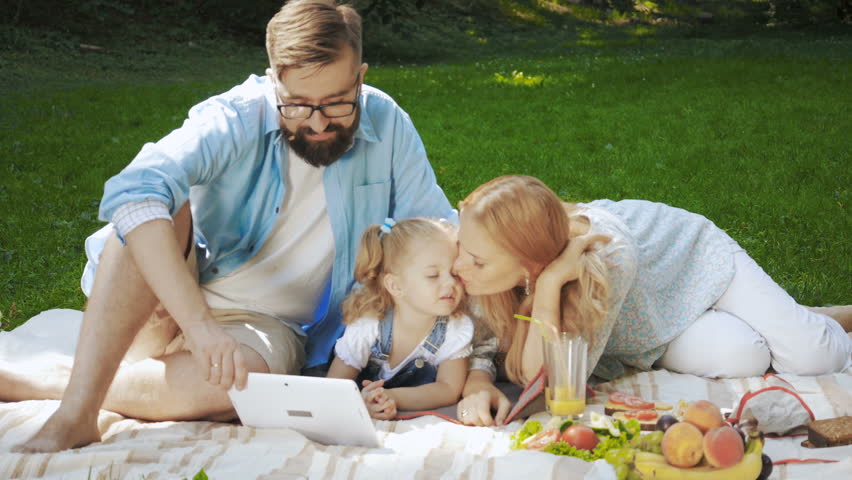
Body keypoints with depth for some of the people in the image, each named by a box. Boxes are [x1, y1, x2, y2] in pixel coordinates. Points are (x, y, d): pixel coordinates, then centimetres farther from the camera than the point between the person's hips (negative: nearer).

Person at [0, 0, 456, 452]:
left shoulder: (387, 127, -8)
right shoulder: (234, 120, -19)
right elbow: (133, 194, -36)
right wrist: (201, 324, -46)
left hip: (270, 327, 1)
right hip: (170, 309, -1)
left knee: (243, 379, -37)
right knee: (165, 207, -32)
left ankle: (46, 383, -19)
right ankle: (76, 413, -36)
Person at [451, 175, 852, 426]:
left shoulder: (608, 260, -45)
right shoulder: (490, 247, -34)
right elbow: (479, 334, -19)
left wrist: (549, 284, -55)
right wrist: (477, 383, -42)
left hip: (694, 256, -3)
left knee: (813, 357, -13)